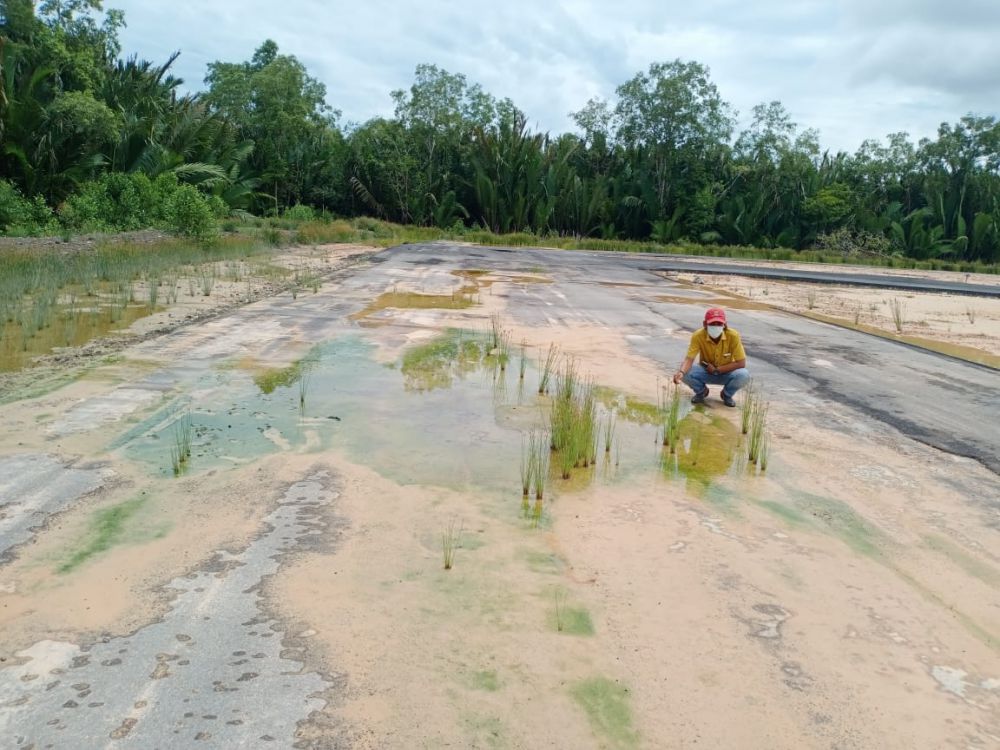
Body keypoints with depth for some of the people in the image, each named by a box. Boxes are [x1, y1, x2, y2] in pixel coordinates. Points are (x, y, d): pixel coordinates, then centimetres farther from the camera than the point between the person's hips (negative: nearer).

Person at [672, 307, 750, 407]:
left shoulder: (733, 336, -25)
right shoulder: (698, 336, -23)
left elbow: (741, 363, -21)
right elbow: (689, 359, -28)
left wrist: (717, 370, -22)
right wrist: (681, 372, -50)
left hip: (726, 373, 0)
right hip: (706, 372, 1)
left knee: (744, 375, -32)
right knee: (686, 373, -29)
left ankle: (727, 394, 3)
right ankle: (701, 391, 6)